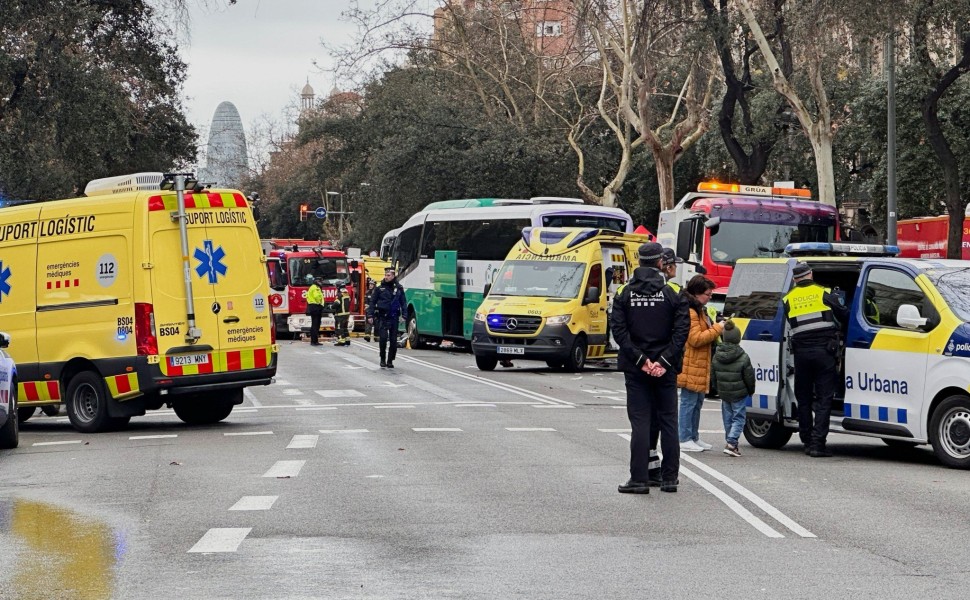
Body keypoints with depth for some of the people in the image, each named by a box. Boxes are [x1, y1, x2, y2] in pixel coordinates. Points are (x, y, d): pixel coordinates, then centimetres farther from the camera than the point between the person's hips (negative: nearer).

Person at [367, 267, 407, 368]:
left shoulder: (398, 288, 7)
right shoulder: (379, 289, 3)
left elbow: (403, 303, 11)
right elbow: (372, 302, 5)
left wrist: (404, 315, 3)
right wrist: (370, 315, -1)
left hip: (394, 318, 2)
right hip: (382, 317, -2)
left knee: (393, 340, 2)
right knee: (383, 338, -14)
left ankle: (390, 361, 12)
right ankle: (382, 359, 2)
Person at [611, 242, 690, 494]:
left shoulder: (624, 294, 1)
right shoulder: (673, 294, -2)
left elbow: (619, 331, -8)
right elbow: (681, 330, -10)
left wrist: (640, 359, -9)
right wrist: (664, 361, -11)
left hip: (635, 369, 0)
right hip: (665, 370, 0)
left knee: (640, 422, 1)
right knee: (668, 422, 8)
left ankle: (639, 479, -4)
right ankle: (669, 478, 10)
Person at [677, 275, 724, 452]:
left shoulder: (699, 311, 18)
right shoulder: (690, 312, -16)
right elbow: (696, 338, -21)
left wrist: (717, 327, 11)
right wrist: (717, 329, -15)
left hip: (700, 367, 11)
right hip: (691, 367, -11)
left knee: (697, 402, 14)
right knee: (689, 402, -6)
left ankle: (694, 437, 21)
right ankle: (685, 439, -2)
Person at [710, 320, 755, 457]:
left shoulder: (716, 357, -2)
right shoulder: (743, 358, -15)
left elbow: (713, 376, 7)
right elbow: (749, 377, -8)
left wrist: (718, 390, 21)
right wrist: (751, 391, 9)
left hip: (724, 393, 4)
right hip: (739, 394, -4)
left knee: (727, 418, 15)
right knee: (738, 418, 1)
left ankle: (730, 442, 19)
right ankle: (731, 443, -13)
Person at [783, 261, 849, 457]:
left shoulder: (788, 299, 6)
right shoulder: (825, 294, 0)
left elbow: (788, 324, 10)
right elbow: (845, 316, 7)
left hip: (801, 351, 2)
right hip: (824, 351, -2)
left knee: (804, 399, 14)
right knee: (824, 399, -1)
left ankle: (807, 441, 16)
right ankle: (818, 443, -9)